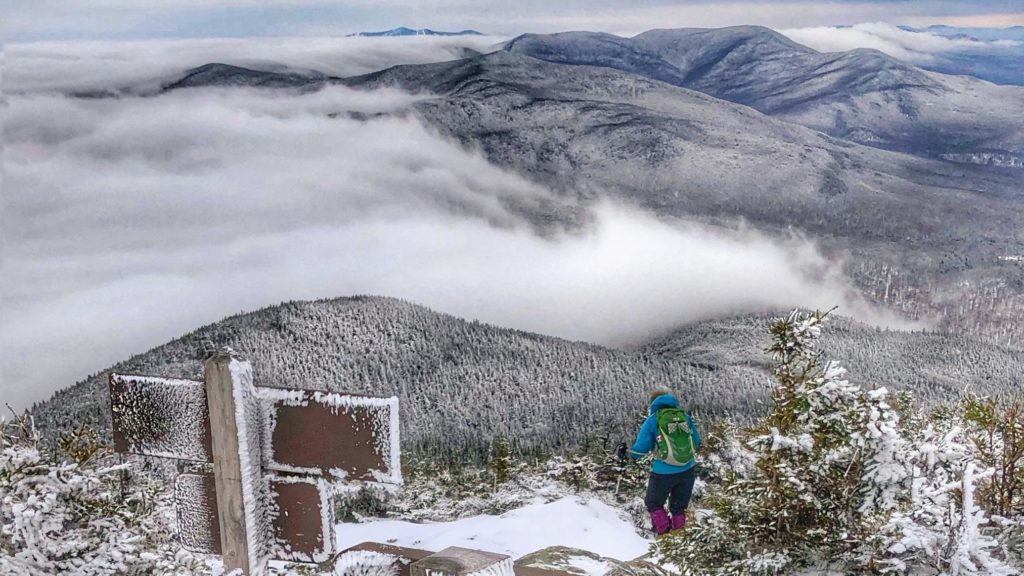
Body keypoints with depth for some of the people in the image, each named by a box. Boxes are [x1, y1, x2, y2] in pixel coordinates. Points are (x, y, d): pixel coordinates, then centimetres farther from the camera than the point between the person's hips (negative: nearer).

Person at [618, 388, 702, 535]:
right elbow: (697, 442, 13)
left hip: (664, 472, -4)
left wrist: (626, 452, 13)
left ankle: (665, 533, 12)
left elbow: (641, 448, -6)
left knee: (654, 504, 20)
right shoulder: (685, 416, 4)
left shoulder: (653, 420, -5)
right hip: (688, 470, 4)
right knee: (679, 507, 23)